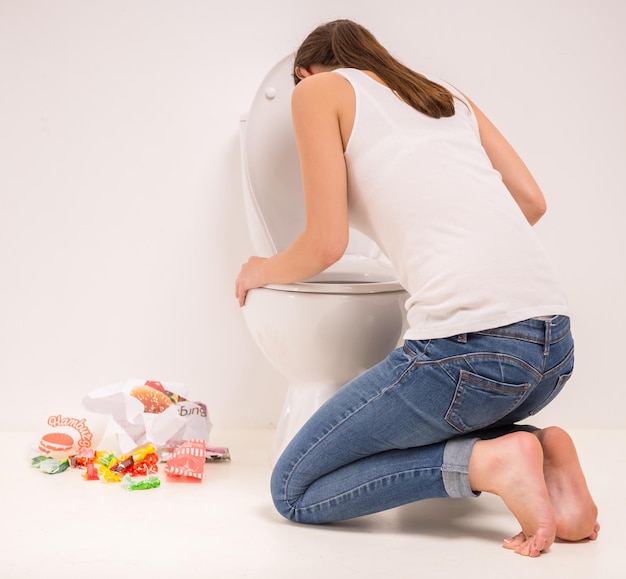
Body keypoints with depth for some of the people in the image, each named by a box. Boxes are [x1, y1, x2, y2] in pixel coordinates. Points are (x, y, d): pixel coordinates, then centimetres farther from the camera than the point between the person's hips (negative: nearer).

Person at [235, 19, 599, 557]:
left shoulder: (319, 89, 9)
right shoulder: (447, 93, 27)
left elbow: (325, 244, 2)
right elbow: (532, 200, 21)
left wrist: (262, 270, 22)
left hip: (469, 343, -7)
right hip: (557, 345, 8)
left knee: (294, 491, 9)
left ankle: (490, 462, -7)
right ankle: (544, 450, 7)